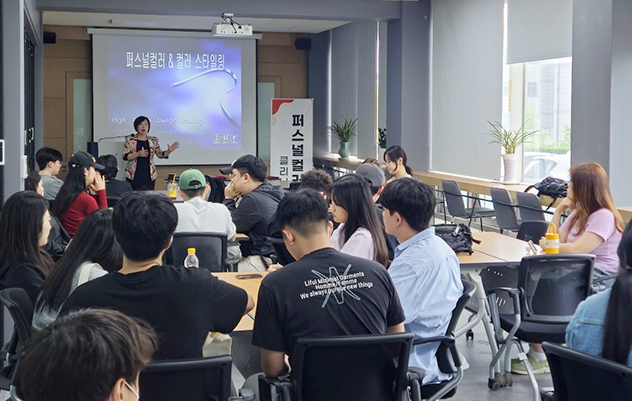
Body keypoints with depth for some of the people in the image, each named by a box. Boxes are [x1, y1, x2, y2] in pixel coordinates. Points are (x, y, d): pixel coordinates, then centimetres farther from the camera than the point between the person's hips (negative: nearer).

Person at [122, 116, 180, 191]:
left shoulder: (153, 140, 9)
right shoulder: (130, 140, 1)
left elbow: (160, 154, 7)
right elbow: (125, 156, -4)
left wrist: (169, 151, -12)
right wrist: (138, 154, -19)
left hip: (149, 176, 2)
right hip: (134, 176, -2)